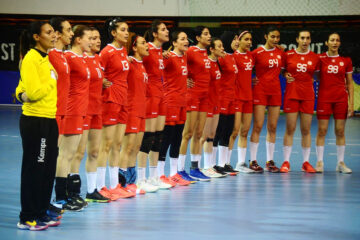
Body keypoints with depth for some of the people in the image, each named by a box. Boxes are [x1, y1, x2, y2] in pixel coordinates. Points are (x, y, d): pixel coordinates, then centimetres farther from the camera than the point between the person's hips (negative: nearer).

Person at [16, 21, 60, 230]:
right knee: (34, 169, -3)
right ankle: (27, 218, 4)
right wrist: (52, 79, -8)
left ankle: (41, 214, 21)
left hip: (50, 120, 8)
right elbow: (34, 91, -20)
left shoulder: (47, 59, 13)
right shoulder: (31, 59, -13)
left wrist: (23, 94, -4)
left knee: (48, 169, 12)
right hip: (35, 120, -8)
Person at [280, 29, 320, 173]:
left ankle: (306, 162, 9)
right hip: (291, 95, -1)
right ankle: (286, 162, 2)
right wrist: (286, 76, -5)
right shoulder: (288, 55, 2)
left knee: (306, 130, 3)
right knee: (290, 129, -3)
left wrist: (312, 80, -2)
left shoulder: (315, 58, 5)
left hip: (308, 96, 1)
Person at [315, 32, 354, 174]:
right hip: (324, 97, -1)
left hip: (341, 98, 1)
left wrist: (351, 103, 1)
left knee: (340, 131, 3)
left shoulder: (346, 60, 5)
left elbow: (350, 84, 7)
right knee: (322, 130, -2)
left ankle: (340, 163, 8)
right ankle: (319, 162, 2)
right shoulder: (320, 59, 2)